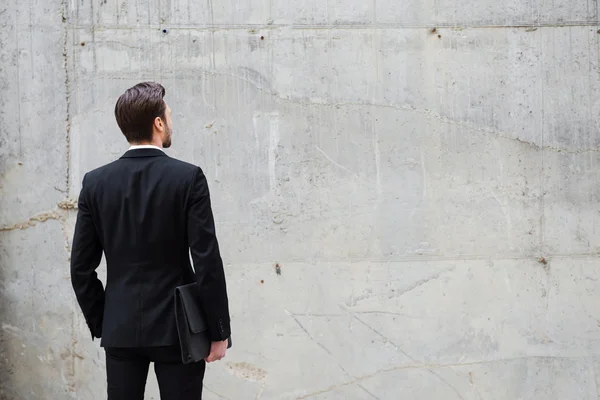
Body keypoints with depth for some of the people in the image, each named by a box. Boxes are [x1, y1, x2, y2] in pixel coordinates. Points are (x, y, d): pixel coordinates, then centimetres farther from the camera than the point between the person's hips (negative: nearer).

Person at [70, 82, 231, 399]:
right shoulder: (188, 177, -10)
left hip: (120, 328, 3)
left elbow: (81, 268, 2)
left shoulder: (95, 182, -1)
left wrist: (99, 324, 13)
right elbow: (207, 262, -12)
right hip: (178, 327, -3)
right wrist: (218, 331, -4)